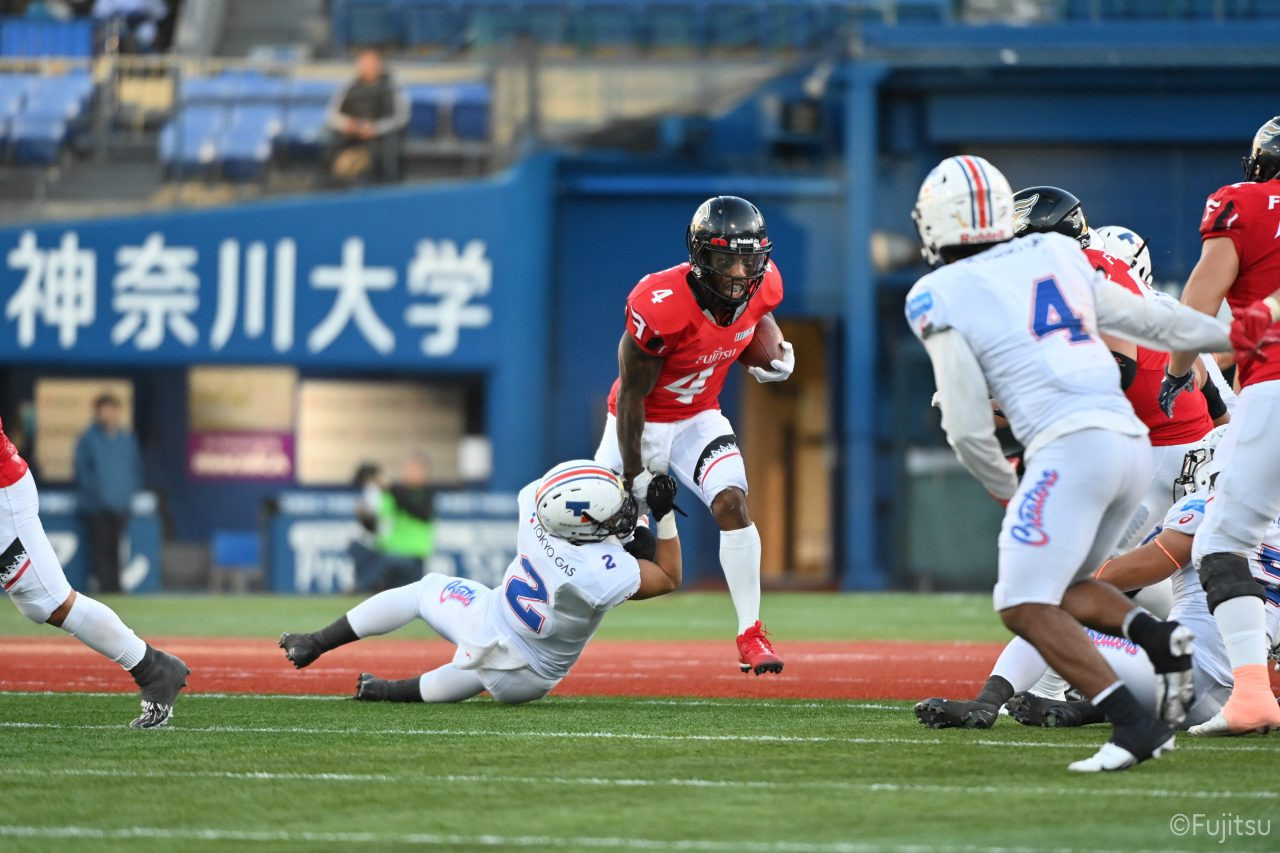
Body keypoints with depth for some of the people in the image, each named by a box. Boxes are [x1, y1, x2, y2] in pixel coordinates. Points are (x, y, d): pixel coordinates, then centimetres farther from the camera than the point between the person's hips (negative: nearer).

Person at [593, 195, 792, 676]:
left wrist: (774, 357, -7)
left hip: (698, 417, 3)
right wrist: (634, 472, -18)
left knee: (732, 504, -17)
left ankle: (751, 636, -9)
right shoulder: (661, 306, -34)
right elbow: (632, 394, -23)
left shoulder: (762, 287, -17)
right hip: (642, 422, -3)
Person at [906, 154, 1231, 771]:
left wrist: (1000, 486, 20)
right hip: (1132, 442, 8)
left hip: (1070, 445, -8)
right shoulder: (1056, 257, 17)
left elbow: (968, 426, 2)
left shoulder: (941, 299, 1)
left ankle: (1133, 721, -21)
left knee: (1025, 607, -7)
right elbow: (1144, 318, 26)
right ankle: (1162, 639, -5)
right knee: (1060, 589, 21)